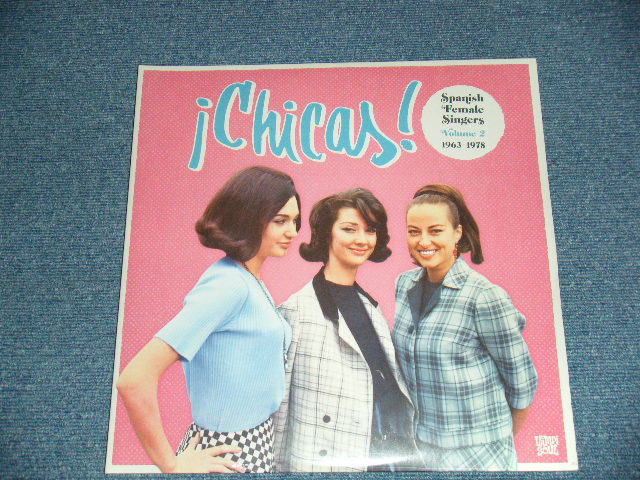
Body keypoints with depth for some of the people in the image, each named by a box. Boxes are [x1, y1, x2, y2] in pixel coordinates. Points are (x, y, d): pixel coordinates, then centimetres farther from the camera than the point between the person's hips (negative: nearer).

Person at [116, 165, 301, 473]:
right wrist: (170, 465, -18)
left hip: (257, 446, 8)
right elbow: (134, 380, -27)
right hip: (230, 458, -8)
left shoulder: (250, 283, 4)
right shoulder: (228, 286, -22)